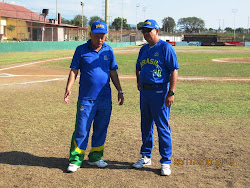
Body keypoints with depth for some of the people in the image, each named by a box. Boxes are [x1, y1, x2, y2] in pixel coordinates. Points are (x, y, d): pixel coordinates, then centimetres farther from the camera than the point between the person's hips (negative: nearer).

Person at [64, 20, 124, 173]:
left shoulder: (108, 50, 9)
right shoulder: (81, 50, 0)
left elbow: (113, 72, 15)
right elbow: (74, 71, -2)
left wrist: (119, 90, 12)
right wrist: (68, 89, -14)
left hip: (105, 99, 4)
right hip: (86, 98, -3)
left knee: (101, 130, 11)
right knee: (81, 130, -2)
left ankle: (95, 157, 25)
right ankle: (76, 160, 8)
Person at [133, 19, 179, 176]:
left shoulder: (166, 48, -7)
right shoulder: (143, 49, 15)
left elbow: (174, 71, -12)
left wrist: (171, 93, -18)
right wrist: (139, 82, 14)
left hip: (160, 92, -7)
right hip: (145, 91, 7)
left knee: (163, 127, -4)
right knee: (145, 126, 14)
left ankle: (166, 162, 5)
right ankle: (146, 157, 28)